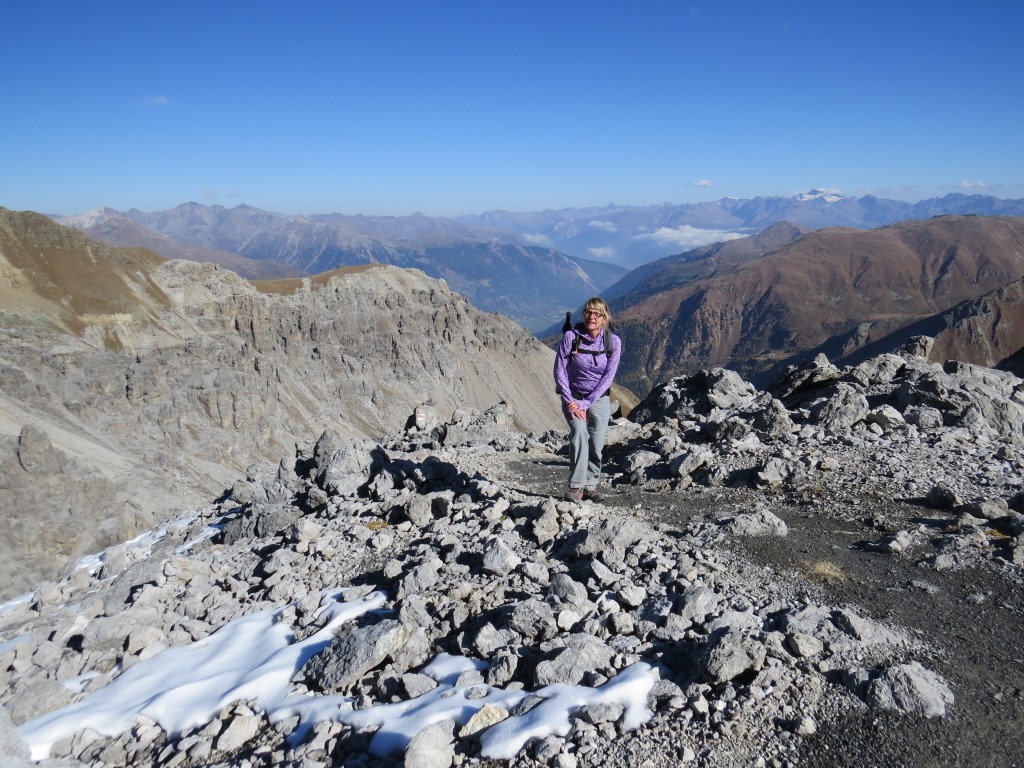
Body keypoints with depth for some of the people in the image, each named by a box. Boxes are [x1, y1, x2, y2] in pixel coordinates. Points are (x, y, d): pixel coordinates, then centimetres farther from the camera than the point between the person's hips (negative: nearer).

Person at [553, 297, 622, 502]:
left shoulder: (613, 341, -10)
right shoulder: (571, 336, -14)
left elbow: (609, 376, -11)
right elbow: (559, 371, -11)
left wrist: (586, 403, -17)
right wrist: (570, 402, -18)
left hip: (599, 398, 2)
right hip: (573, 396, -2)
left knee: (596, 445, -4)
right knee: (579, 432, -24)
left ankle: (590, 485, 16)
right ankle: (576, 487, -21)